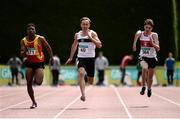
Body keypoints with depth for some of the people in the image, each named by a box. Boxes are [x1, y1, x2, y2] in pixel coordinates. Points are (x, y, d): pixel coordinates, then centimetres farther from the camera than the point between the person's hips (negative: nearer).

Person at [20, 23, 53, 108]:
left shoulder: (40, 39, -11)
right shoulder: (23, 41, -2)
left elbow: (48, 48, 3)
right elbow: (22, 55, -1)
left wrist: (51, 58, 7)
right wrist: (24, 52, -23)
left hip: (39, 63, -3)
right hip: (29, 63, 3)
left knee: (38, 82, -19)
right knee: (29, 84, -2)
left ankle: (37, 78, 20)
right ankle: (34, 102, 11)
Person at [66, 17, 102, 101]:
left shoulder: (92, 33, -6)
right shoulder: (77, 35, 6)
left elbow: (99, 45, -17)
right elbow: (74, 46, 21)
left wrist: (90, 38, -27)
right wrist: (71, 57, 24)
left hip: (90, 58, -1)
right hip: (81, 58, 2)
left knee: (90, 81, 8)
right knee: (81, 73, -28)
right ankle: (83, 94, -32)